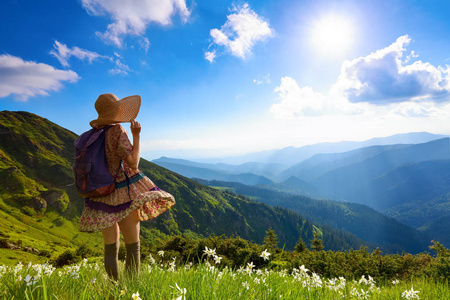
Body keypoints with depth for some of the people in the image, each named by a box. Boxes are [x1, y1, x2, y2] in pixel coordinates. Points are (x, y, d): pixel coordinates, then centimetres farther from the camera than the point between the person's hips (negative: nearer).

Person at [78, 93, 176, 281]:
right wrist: (136, 135, -11)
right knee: (133, 245, 2)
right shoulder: (117, 131, -13)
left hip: (102, 194, 7)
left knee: (110, 247, 13)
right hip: (123, 194, -7)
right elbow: (133, 163, -18)